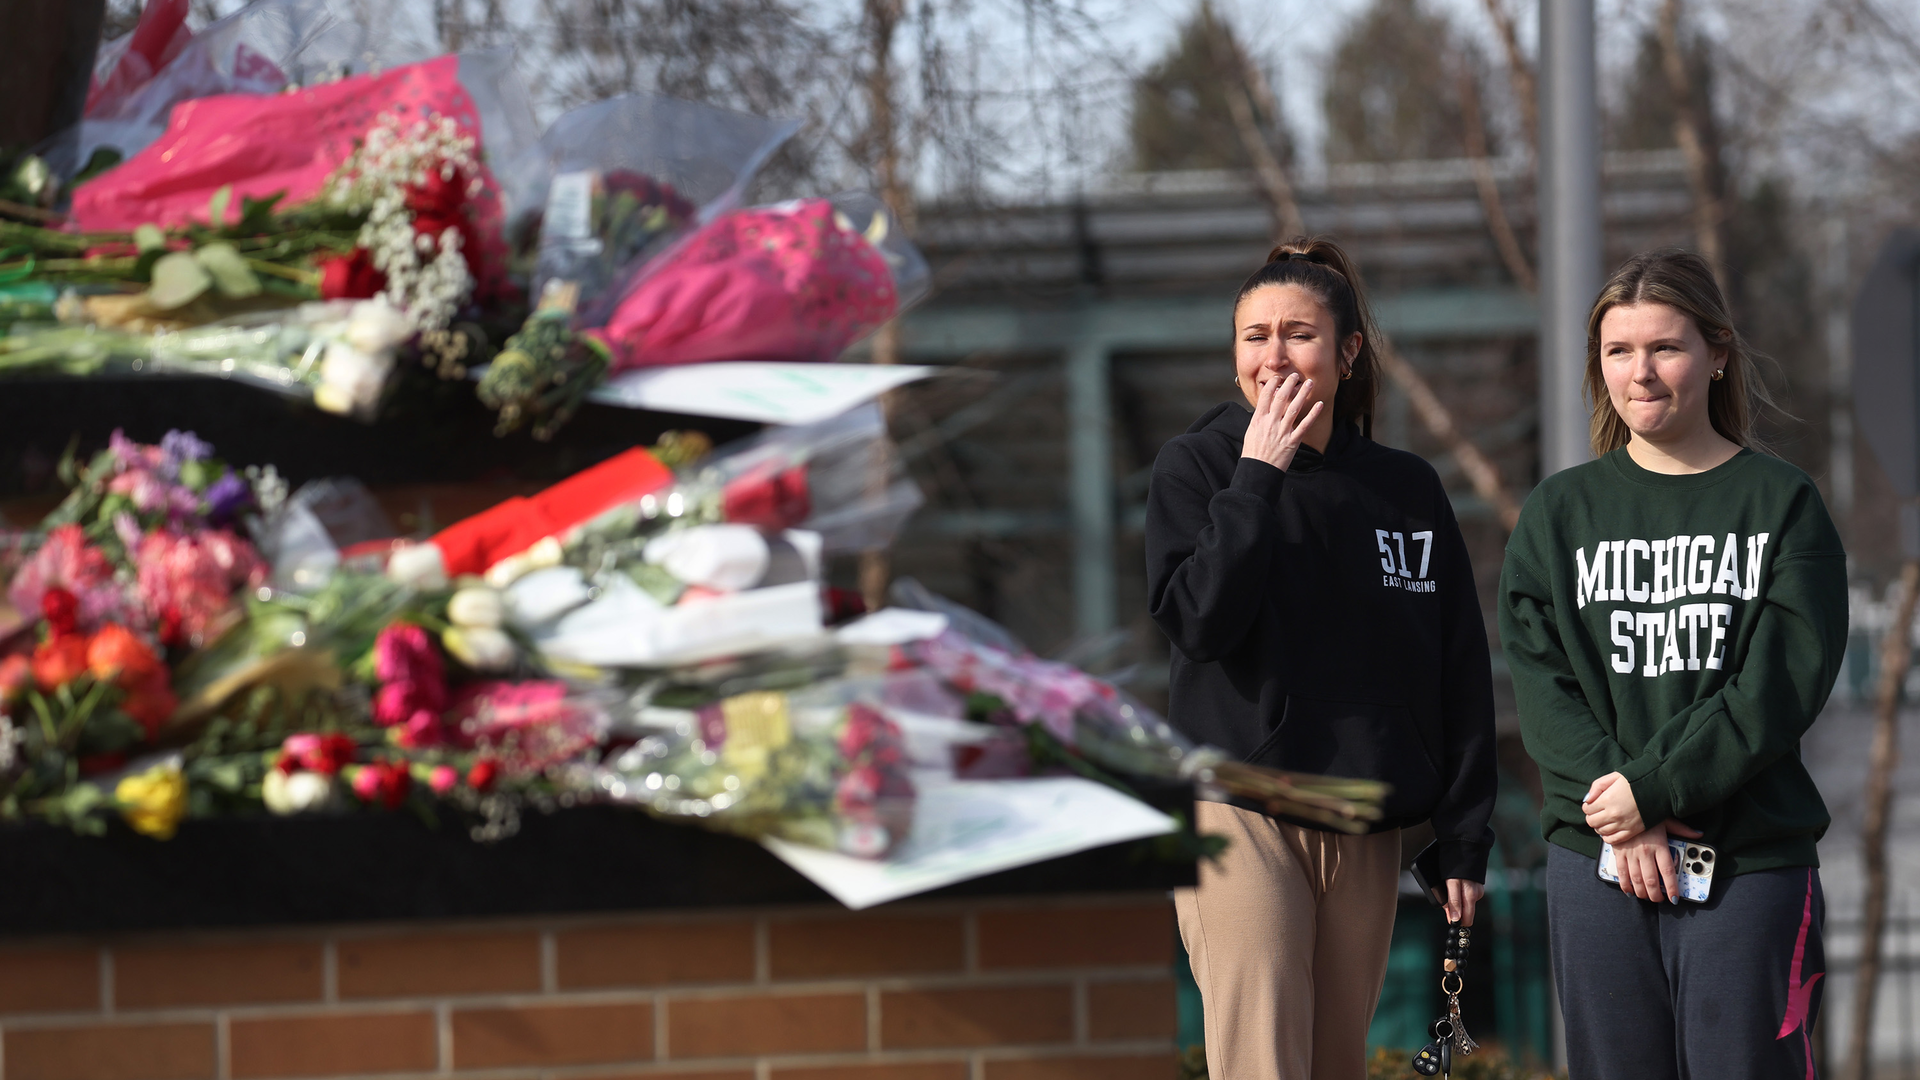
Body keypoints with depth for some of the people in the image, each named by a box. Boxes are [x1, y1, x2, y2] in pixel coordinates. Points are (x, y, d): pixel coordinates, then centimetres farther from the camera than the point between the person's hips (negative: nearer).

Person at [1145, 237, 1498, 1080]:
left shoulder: (1406, 490, 8)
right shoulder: (1196, 466, 1)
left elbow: (1461, 678, 10)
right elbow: (1199, 621, -14)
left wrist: (1465, 840, 5)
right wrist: (1258, 474, -14)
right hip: (1239, 818, -4)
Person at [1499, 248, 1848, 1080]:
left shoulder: (1782, 503, 4)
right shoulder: (1560, 512, 11)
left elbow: (1783, 683, -6)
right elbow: (1542, 682, 2)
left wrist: (1653, 786, -14)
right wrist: (1617, 814, -13)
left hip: (1750, 862, -2)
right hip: (1597, 856, 2)